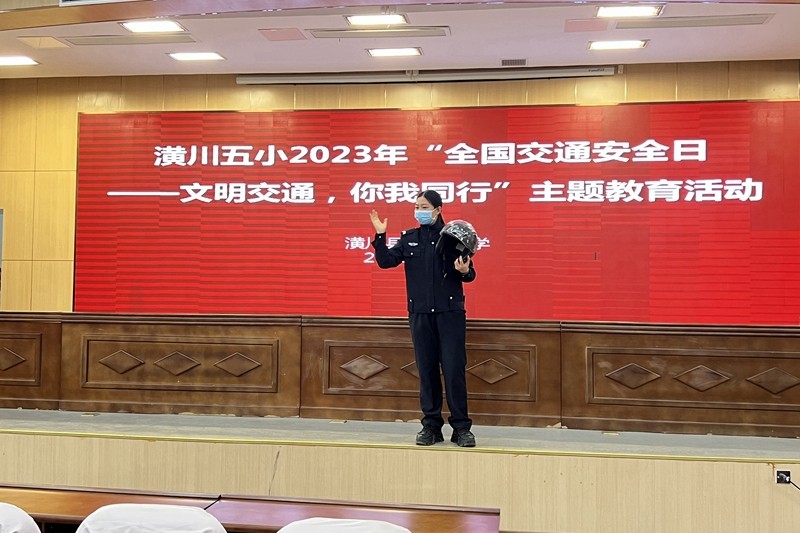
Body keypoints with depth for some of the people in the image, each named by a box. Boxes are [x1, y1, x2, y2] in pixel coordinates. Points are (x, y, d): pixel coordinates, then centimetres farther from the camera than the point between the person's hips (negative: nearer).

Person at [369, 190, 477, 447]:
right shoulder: (409, 238, 10)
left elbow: (469, 273, 2)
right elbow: (385, 261, 5)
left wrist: (465, 271, -20)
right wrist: (380, 236, -7)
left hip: (450, 313, -3)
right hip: (420, 313, 3)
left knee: (454, 369, -3)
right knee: (426, 370, 7)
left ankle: (461, 427, 5)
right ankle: (431, 425, 15)